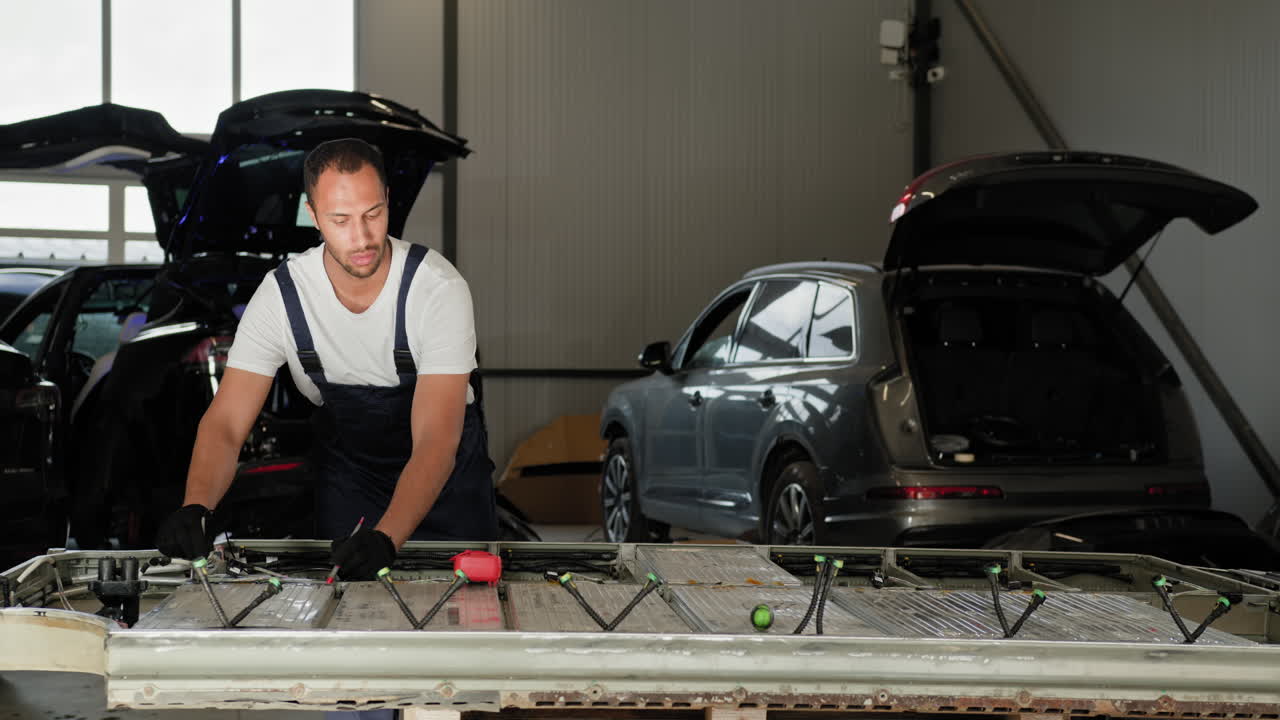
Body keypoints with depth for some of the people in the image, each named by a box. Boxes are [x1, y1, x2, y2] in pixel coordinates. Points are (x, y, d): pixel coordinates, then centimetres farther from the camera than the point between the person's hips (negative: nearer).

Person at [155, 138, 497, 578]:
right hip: (347, 470, 2)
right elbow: (225, 424, -21)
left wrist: (385, 538, -52)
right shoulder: (282, 295, -20)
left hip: (447, 466, -2)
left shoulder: (439, 288, -30)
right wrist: (195, 507, -42)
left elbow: (435, 444, -36)